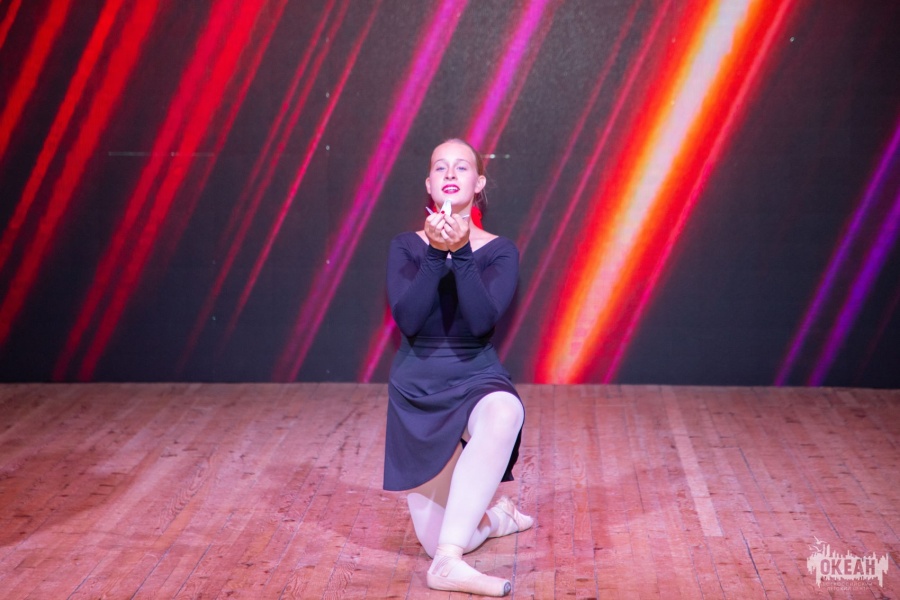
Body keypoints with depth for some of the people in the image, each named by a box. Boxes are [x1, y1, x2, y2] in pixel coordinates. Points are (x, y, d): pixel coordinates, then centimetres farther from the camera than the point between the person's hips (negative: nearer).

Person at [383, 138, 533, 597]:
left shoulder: (499, 251, -3)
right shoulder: (406, 247, -1)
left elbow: (482, 321, -20)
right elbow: (407, 320, -16)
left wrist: (460, 253, -27)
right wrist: (436, 255, -24)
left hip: (478, 379, -1)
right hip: (417, 389, 1)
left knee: (504, 416, -43)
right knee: (436, 539, -8)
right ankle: (492, 515, 31)